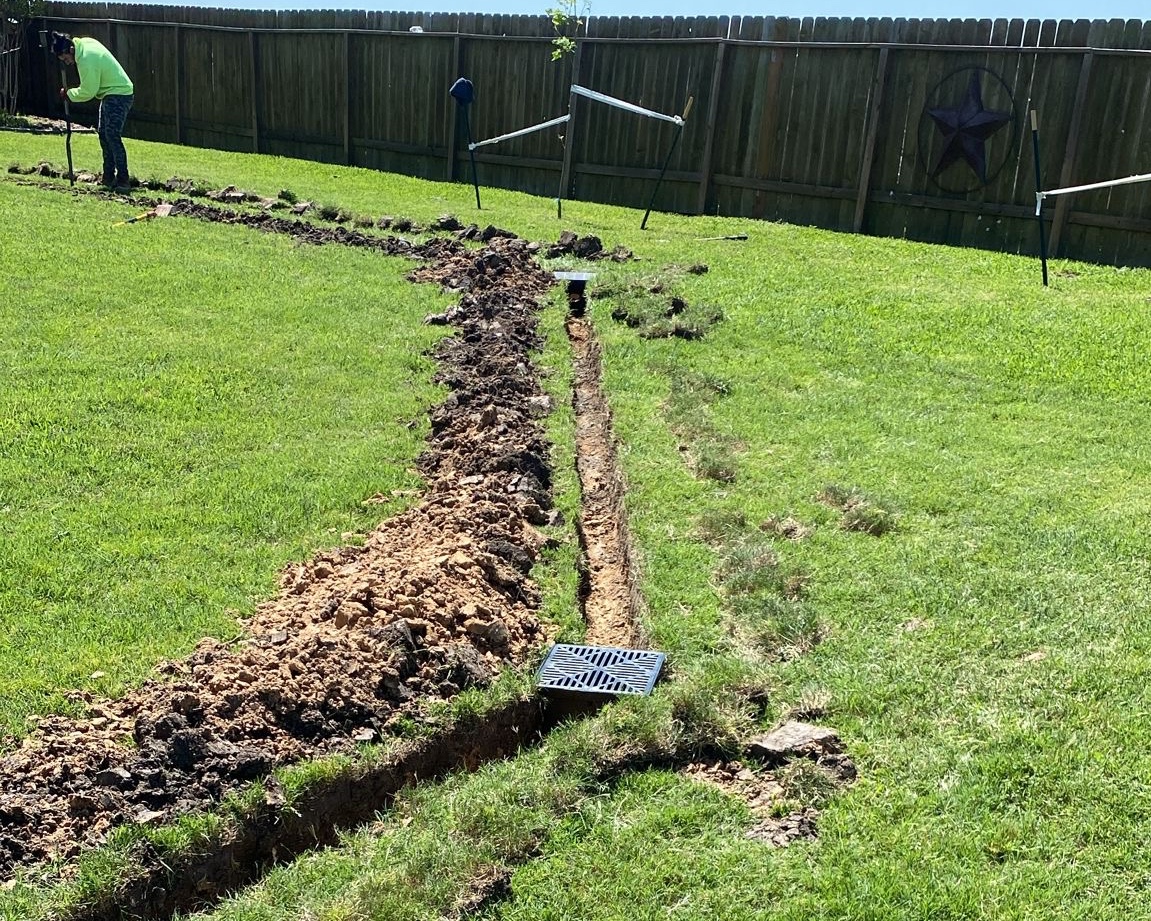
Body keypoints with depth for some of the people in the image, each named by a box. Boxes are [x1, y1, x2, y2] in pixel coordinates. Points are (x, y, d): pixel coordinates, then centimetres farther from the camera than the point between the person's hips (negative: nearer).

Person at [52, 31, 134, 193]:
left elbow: (87, 93, -17)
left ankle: (123, 181, -17)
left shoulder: (86, 60, -25)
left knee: (113, 136, -16)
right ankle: (109, 178, 17)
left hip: (118, 95, -11)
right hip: (110, 94, 11)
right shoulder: (84, 42, 3)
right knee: (103, 133, 12)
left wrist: (68, 93, -3)